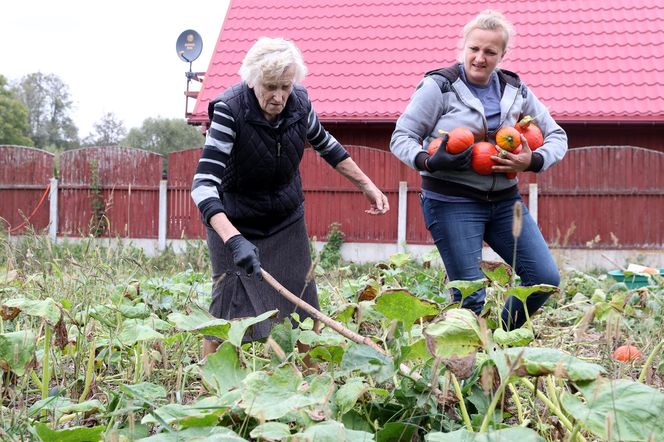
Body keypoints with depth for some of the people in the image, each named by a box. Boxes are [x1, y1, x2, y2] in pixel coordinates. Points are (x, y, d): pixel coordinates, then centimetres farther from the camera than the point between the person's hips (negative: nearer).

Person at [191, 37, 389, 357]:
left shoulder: (299, 102, -13)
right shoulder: (229, 110, -28)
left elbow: (325, 145, 10)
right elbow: (204, 183, -36)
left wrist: (367, 186, 8)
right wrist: (234, 240, -49)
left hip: (286, 220, 5)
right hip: (235, 222, -4)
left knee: (302, 308, 5)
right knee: (229, 308, -8)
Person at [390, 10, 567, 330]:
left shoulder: (515, 90, 7)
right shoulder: (439, 86, -6)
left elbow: (557, 136, 12)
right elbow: (401, 137, -4)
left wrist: (532, 162, -9)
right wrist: (428, 162, -24)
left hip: (505, 199, 5)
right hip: (452, 202, -5)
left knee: (545, 278, 0)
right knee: (470, 297, -7)